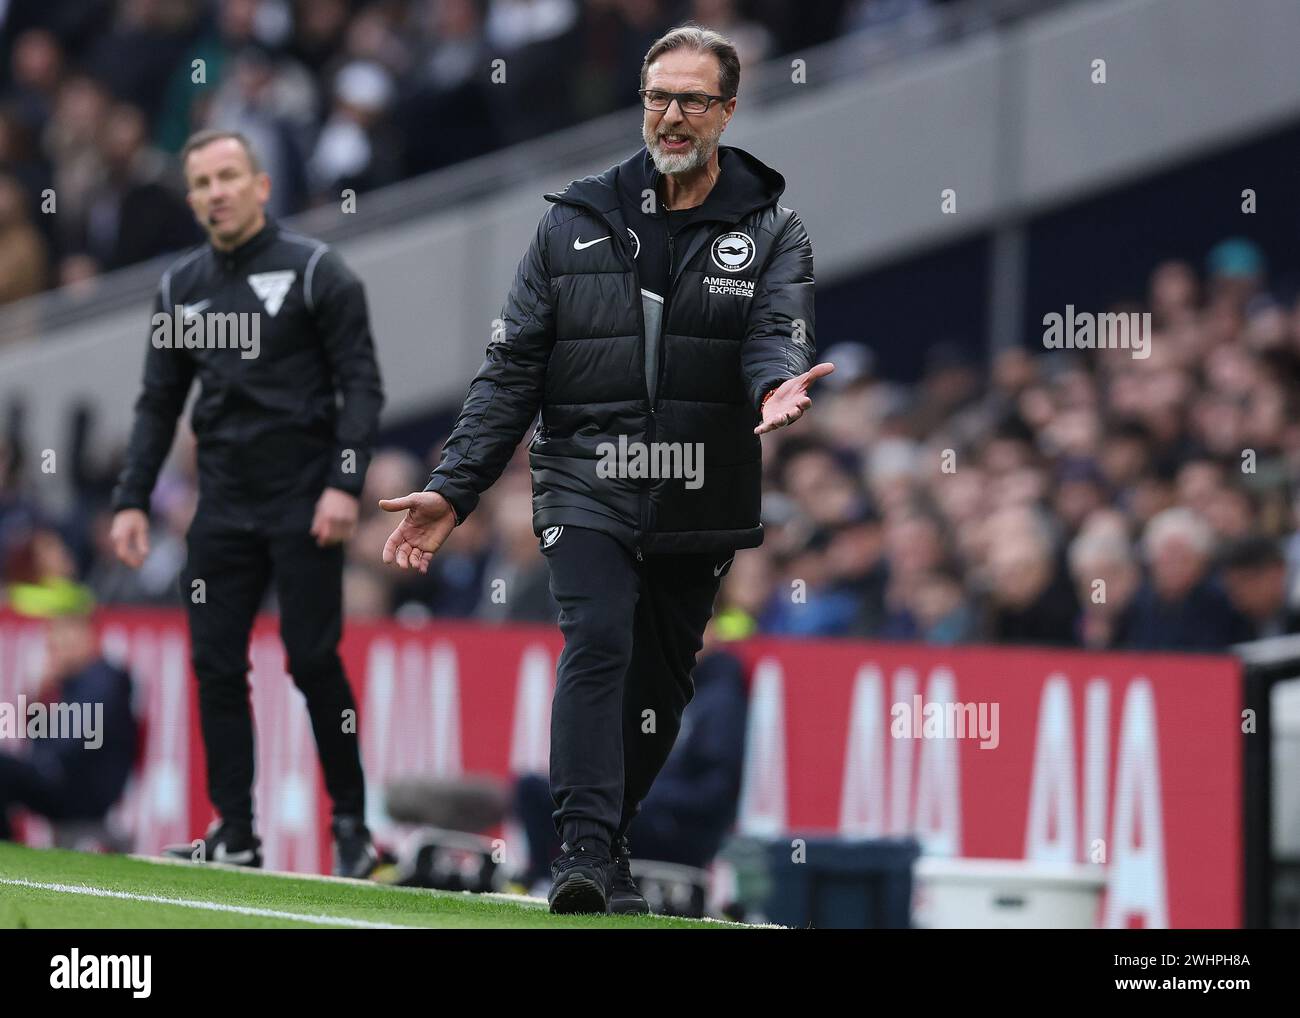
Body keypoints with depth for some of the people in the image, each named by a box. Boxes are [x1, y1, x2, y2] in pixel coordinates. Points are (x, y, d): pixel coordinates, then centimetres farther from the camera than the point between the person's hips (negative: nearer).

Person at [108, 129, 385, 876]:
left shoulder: (314, 272, -4)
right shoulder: (182, 287, 11)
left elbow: (362, 385, -7)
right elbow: (160, 402, 16)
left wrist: (345, 483, -17)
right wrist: (133, 499, 8)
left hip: (303, 506, -5)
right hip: (224, 504, 5)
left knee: (314, 661, -6)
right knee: (216, 665, 0)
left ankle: (352, 822, 8)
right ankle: (236, 835, 4)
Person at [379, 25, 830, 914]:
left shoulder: (772, 232, 5)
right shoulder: (575, 224, 7)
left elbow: (778, 331, -13)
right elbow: (512, 369, 7)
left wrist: (779, 386, -39)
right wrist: (453, 489, -1)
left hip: (701, 506, 1)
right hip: (588, 488, -1)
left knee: (660, 680, 8)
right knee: (598, 642, -19)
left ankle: (607, 841, 25)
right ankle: (585, 854, -25)